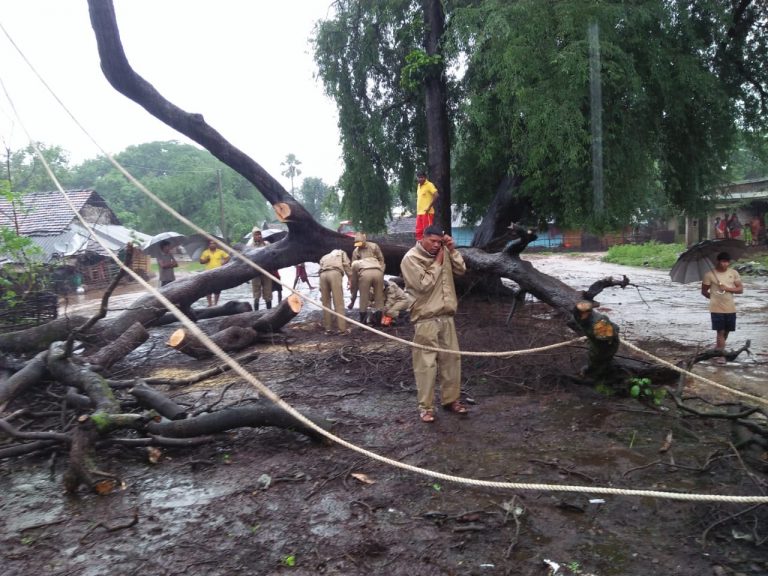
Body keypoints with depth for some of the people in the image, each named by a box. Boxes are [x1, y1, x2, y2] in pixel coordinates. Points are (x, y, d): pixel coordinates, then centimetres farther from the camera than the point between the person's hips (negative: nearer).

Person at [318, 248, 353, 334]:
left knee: (326, 303, 10)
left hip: (323, 275, 4)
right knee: (339, 303, -6)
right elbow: (346, 265, 13)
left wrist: (322, 293, 28)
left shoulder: (324, 257, 40)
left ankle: (328, 328, 11)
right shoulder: (341, 253, 32)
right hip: (335, 273, -4)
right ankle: (342, 329, -9)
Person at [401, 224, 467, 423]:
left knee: (451, 358, 13)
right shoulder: (411, 258, -11)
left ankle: (450, 399, 27)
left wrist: (452, 250, -2)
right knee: (426, 363, -3)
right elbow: (424, 284, -18)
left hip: (446, 316, 7)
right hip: (425, 319, -7)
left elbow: (461, 270, 9)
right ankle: (425, 406, 7)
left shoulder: (442, 253, 9)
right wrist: (437, 262, -11)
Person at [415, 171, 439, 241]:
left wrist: (429, 206, -18)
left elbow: (436, 195, -20)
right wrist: (417, 209, 16)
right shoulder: (419, 186, 16)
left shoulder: (429, 185, -9)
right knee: (419, 232, 9)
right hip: (419, 212, 8)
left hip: (427, 212, -8)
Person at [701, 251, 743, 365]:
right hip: (716, 308, -4)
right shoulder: (709, 274, -7)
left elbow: (740, 289, 0)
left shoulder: (734, 273, 2)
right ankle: (720, 355, 1)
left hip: (730, 308, 4)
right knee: (720, 331, -5)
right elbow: (704, 291, 2)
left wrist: (727, 288, -14)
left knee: (726, 331, 13)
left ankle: (717, 349, 32)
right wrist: (714, 297, 1)